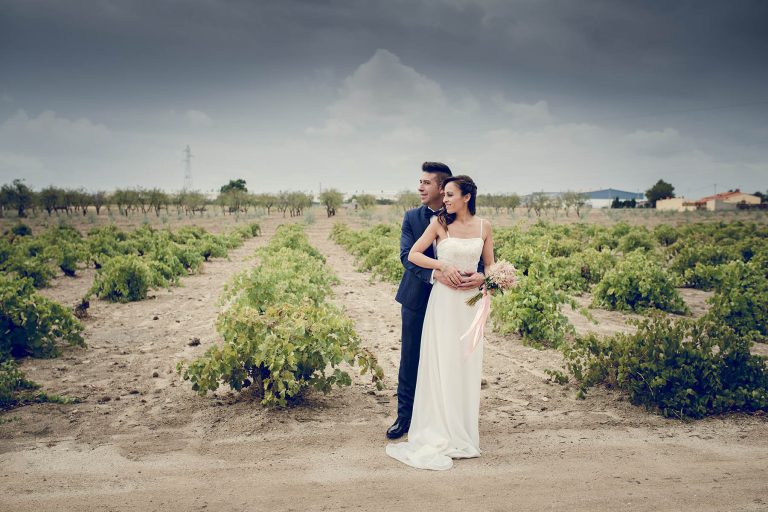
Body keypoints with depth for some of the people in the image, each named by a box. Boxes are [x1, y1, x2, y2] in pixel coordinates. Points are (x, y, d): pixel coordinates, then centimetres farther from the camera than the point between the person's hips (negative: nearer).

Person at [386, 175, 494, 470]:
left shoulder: (483, 227, 4)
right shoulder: (439, 224, -1)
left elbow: (490, 266, 11)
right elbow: (413, 255, -2)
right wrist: (443, 266, -13)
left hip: (471, 300, 2)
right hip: (444, 299, -2)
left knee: (467, 365, 8)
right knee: (440, 363, -1)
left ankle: (462, 432, 21)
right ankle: (438, 434, 10)